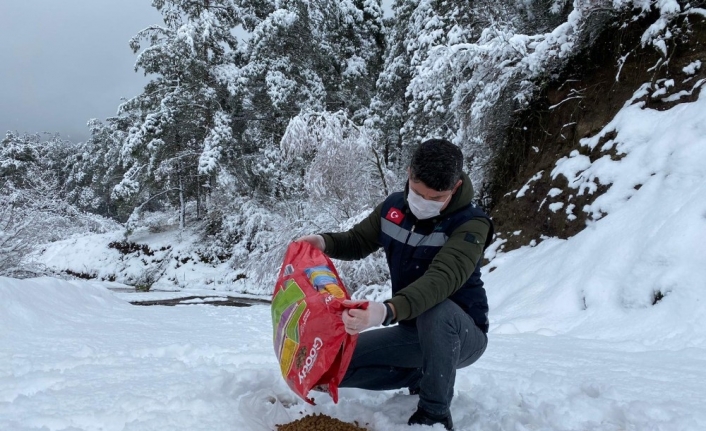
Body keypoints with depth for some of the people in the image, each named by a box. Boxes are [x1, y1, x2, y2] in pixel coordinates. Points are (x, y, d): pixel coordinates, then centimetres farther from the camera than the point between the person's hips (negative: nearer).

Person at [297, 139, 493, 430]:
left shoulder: (470, 224, -23)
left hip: (463, 335, -5)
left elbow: (442, 278, -40)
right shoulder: (394, 207, -4)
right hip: (414, 331, 6)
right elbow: (357, 242, 9)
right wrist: (324, 242, -15)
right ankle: (423, 375, 14)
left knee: (436, 310, -40)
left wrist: (388, 311, -57)